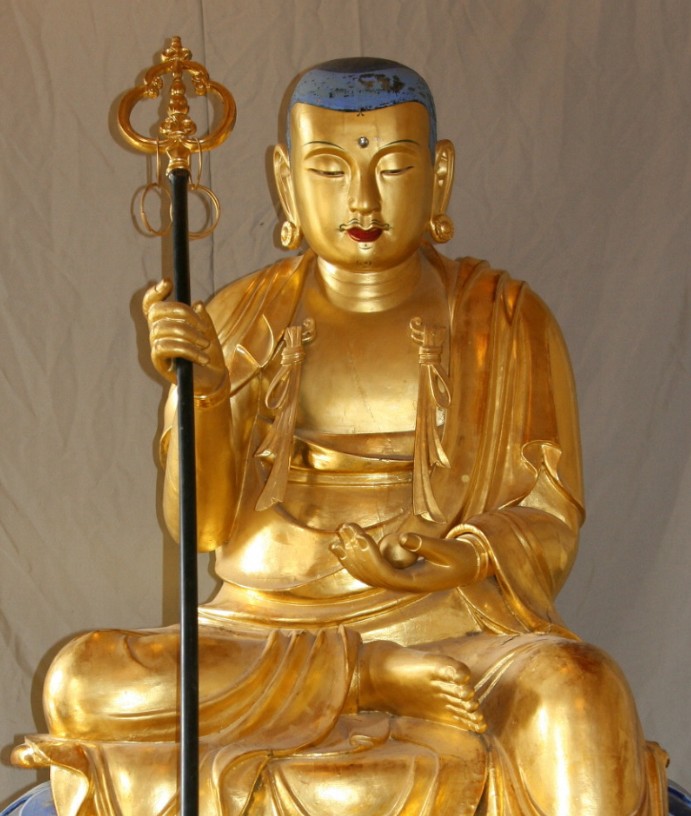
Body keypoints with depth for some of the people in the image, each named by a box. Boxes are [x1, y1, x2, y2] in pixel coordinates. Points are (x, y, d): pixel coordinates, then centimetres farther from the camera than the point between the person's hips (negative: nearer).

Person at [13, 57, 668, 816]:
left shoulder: (503, 321, 4)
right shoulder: (243, 321, 8)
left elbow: (549, 526, 1)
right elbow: (204, 524, 3)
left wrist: (450, 561, -19)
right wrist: (203, 387, -14)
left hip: (445, 630, -2)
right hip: (265, 630, 2)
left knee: (574, 690, -34)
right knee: (82, 682, -25)